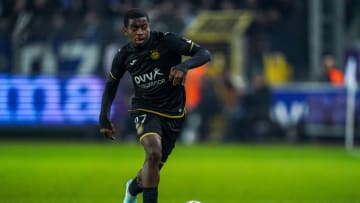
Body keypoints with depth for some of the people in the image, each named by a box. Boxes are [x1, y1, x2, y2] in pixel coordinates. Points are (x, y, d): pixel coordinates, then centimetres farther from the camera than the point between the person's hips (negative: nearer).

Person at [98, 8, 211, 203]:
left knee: (154, 166, 9)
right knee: (154, 152, -30)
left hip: (172, 113, 1)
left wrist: (184, 66, -35)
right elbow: (111, 84, 12)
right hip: (145, 110, -1)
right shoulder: (124, 55, -5)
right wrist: (104, 118, 5)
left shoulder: (167, 41, -14)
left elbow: (204, 54, -15)